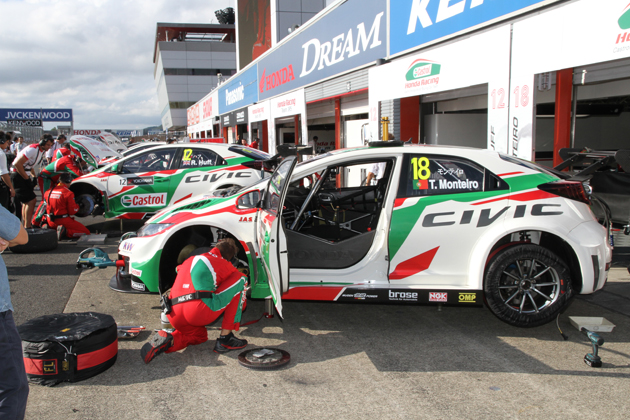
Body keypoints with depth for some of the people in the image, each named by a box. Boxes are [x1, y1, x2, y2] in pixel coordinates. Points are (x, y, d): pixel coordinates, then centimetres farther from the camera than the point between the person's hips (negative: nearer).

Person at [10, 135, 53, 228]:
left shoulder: (42, 150, 8)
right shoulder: (33, 149, -21)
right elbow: (17, 164, -24)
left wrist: (34, 176, 9)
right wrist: (27, 178, -18)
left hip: (24, 174, 10)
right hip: (17, 174, -10)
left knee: (26, 201, 17)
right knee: (31, 200, -14)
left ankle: (24, 224, 28)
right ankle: (27, 227, -11)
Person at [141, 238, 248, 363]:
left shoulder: (189, 260, 28)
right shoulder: (223, 264, 14)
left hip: (176, 317, 6)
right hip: (200, 312, -6)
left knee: (200, 335, 38)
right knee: (240, 278, 10)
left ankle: (170, 340, 2)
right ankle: (225, 339, 5)